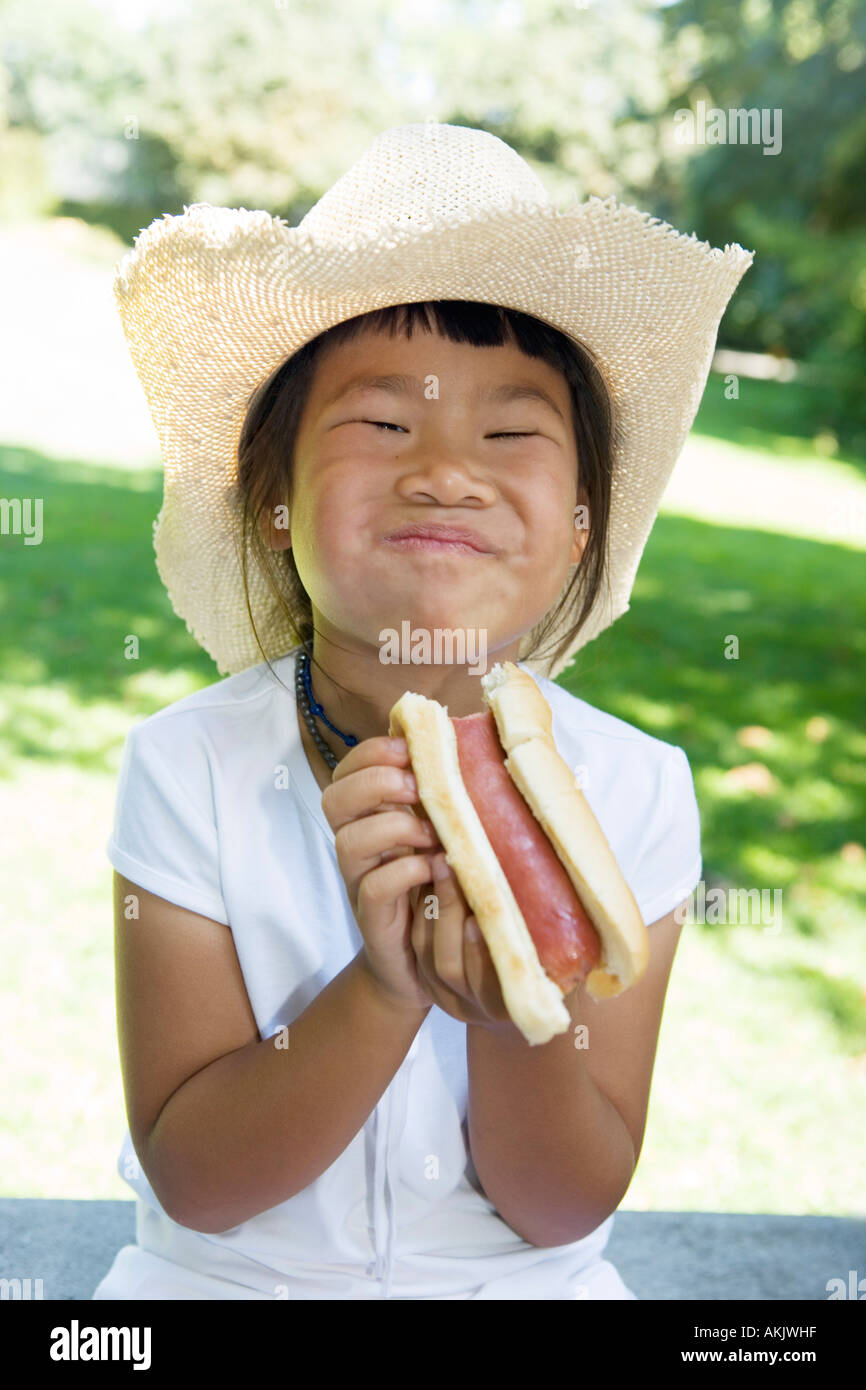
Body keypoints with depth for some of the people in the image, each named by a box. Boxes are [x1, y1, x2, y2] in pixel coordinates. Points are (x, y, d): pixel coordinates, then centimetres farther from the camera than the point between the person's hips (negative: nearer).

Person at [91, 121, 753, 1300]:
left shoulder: (633, 790, -11)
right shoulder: (188, 770, -14)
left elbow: (565, 1211, -8)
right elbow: (195, 1185, -12)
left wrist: (522, 1018, -26)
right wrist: (381, 990, -26)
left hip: (524, 1282, 1)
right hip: (230, 1280, -1)